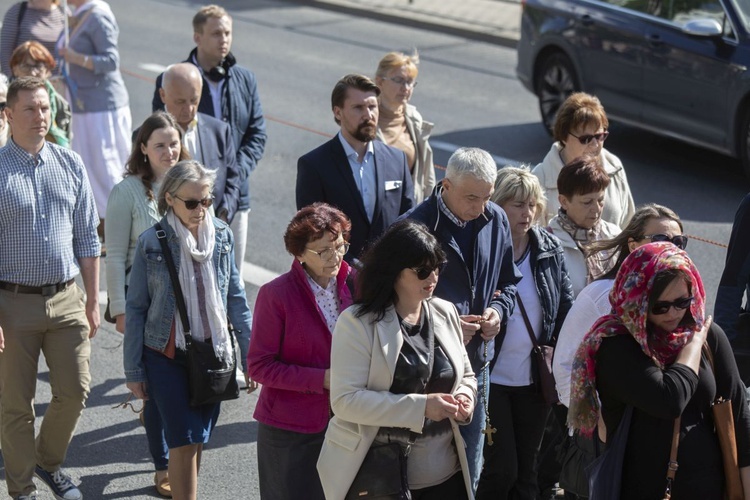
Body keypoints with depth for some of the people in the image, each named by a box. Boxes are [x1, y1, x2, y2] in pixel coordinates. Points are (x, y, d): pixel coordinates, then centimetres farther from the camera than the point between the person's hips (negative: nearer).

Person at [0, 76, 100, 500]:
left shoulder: (71, 165, 5)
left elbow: (87, 238, 11)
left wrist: (93, 300, 9)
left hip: (66, 298, 3)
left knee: (75, 391, 5)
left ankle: (49, 461, 32)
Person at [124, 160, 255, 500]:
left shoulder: (222, 235, -1)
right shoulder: (151, 243, -9)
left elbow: (235, 297, 6)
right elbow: (136, 308, -3)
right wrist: (134, 370, -2)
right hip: (167, 357, -3)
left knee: (198, 440, 11)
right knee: (184, 442, -6)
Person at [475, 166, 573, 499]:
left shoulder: (551, 250, 3)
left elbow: (566, 307, 9)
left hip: (535, 378, 5)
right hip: (490, 376, -5)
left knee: (527, 470, 14)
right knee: (500, 469, -4)